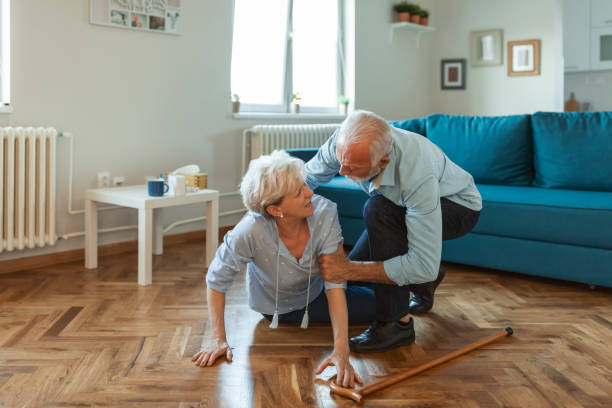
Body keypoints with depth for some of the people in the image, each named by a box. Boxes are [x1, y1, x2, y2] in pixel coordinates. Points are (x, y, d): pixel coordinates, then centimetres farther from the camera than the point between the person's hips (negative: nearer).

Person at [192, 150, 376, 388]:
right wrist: (218, 339, -25)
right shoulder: (251, 232, -39)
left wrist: (341, 351, -38)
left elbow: (335, 285, -32)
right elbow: (216, 281, -23)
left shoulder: (325, 213, -33)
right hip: (276, 308, -2)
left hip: (314, 295, 3)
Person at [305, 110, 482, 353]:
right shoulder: (345, 143, -28)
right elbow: (306, 179, -11)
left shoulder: (417, 175, -44)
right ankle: (425, 282, 24)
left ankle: (397, 323, -24)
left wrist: (349, 270, -42)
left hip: (457, 207, -6)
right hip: (405, 206, 6)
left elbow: (424, 266, -42)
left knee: (379, 209, -35)